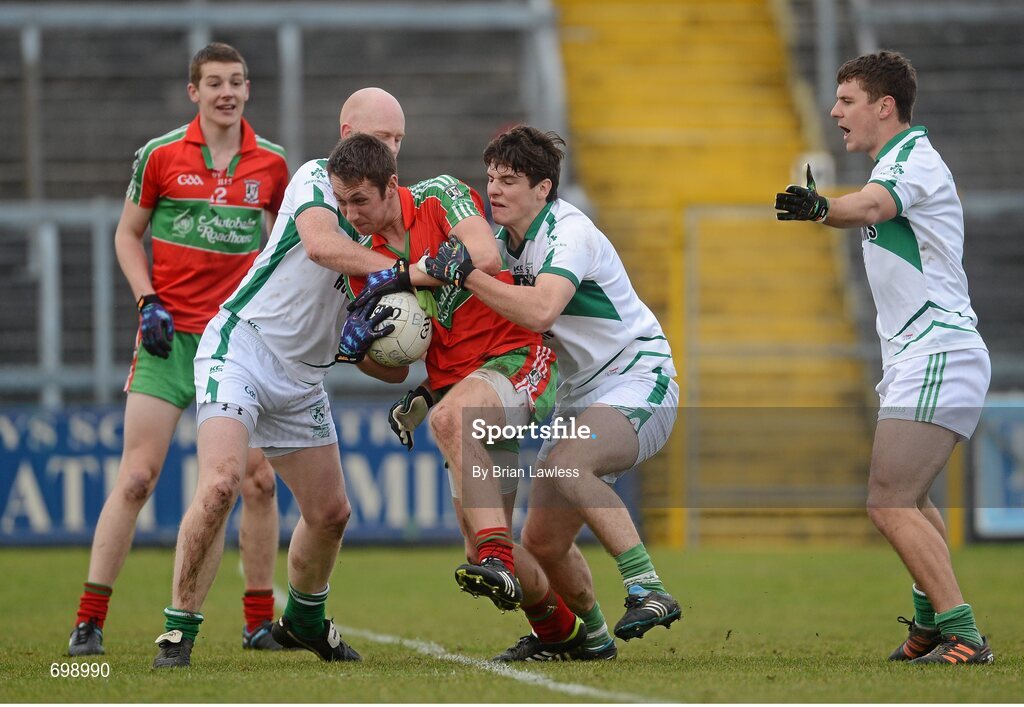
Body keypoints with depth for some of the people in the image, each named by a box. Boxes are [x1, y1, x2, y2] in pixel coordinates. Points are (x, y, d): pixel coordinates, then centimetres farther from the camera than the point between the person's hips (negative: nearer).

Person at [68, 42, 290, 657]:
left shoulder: (272, 163, 5)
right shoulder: (160, 155, -1)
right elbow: (128, 234, 7)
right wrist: (148, 302, -5)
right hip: (170, 337, -2)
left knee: (258, 480, -1)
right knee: (135, 479, -8)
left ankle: (260, 621, 12)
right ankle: (89, 621, -5)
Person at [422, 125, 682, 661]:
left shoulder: (570, 233, -20)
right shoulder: (504, 240, 6)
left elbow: (540, 312, -37)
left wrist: (465, 273, -34)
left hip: (637, 381, -9)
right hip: (580, 396, 9)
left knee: (565, 463, -37)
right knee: (542, 541, 5)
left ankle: (648, 590, -35)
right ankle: (589, 634, 31)